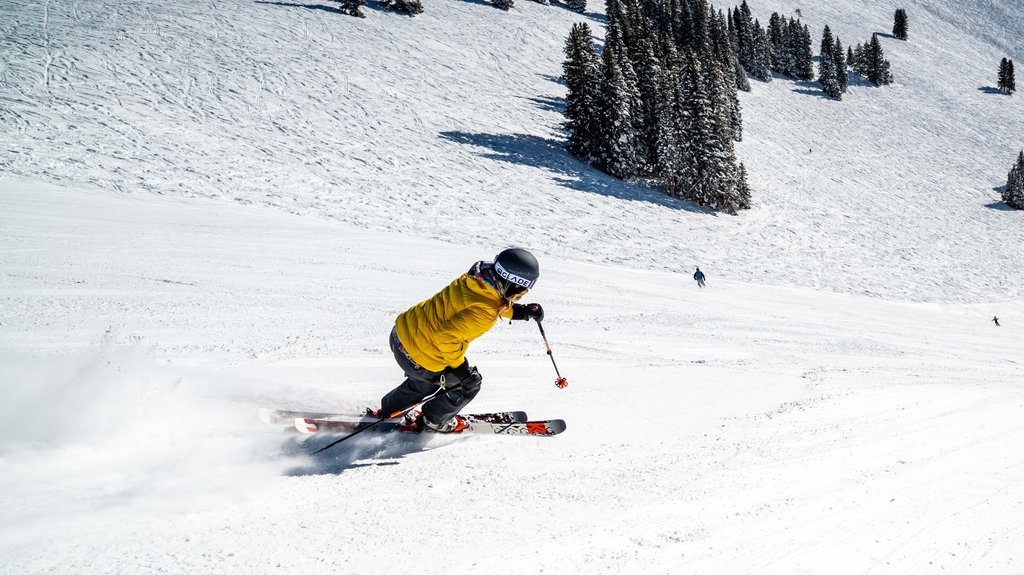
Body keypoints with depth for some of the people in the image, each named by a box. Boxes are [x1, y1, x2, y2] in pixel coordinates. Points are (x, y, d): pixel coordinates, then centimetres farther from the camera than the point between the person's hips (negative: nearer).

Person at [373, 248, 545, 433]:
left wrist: (521, 311, 5)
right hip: (417, 358, -8)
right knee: (469, 384, 18)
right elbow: (446, 336, -33)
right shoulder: (483, 313, -31)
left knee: (424, 381, 37)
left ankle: (386, 411, 56)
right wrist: (460, 366, -18)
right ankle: (431, 421, 36)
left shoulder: (476, 278, -6)